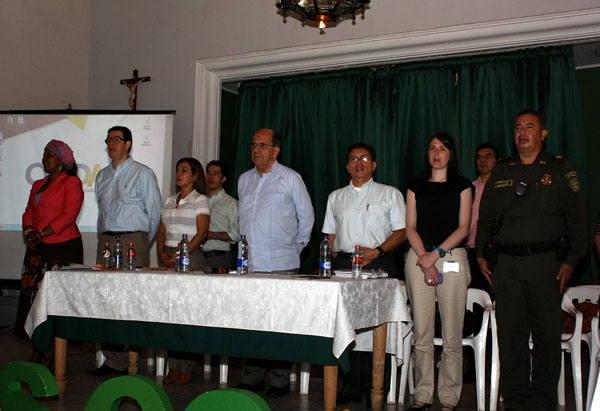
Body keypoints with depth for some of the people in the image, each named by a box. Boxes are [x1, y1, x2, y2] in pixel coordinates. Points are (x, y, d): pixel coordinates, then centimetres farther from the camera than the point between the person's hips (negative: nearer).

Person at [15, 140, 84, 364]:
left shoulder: (72, 183, -2)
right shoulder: (38, 185, 22)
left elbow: (69, 215, -11)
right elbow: (29, 211, 18)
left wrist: (42, 233, -15)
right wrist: (28, 232, -2)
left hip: (64, 247, -7)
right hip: (38, 249, 7)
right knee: (31, 294, 2)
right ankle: (38, 350, 9)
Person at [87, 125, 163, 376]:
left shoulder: (143, 173, 2)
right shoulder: (102, 176, 19)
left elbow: (155, 211, 3)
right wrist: (105, 237, 15)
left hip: (133, 240, -6)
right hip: (105, 240, 6)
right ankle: (113, 360, 9)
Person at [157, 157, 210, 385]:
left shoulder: (200, 200, 0)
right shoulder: (170, 201, 19)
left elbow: (201, 233, -9)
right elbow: (162, 231, 16)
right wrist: (162, 253, -2)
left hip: (190, 257, -6)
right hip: (169, 258, 6)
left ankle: (186, 368, -1)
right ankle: (173, 367, 9)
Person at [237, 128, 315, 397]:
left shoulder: (290, 178, 0)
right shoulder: (244, 180, 15)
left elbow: (307, 216, 6)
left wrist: (296, 246, 9)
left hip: (281, 265, -5)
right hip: (249, 264, 5)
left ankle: (280, 382, 6)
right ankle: (252, 378, 17)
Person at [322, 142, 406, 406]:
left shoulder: (390, 194, 10)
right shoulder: (336, 197, 20)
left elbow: (402, 230, 3)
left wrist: (377, 251, -11)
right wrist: (335, 261, 3)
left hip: (378, 264, -3)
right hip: (343, 264, 3)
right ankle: (352, 388, 8)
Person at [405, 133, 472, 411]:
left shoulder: (462, 186, 10)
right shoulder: (416, 187, 15)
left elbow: (463, 227, 2)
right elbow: (410, 227, 8)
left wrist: (435, 253, -10)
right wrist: (424, 258, -7)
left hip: (452, 257, -1)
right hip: (419, 257, 2)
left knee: (452, 335, -3)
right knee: (422, 333, 1)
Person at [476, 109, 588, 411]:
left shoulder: (560, 169, 7)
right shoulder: (500, 172, 15)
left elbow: (577, 218, 2)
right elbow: (485, 217, 19)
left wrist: (571, 261, -6)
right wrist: (481, 255, 10)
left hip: (546, 261, -2)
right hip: (505, 264, 2)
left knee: (547, 333, 1)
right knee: (510, 332, 3)